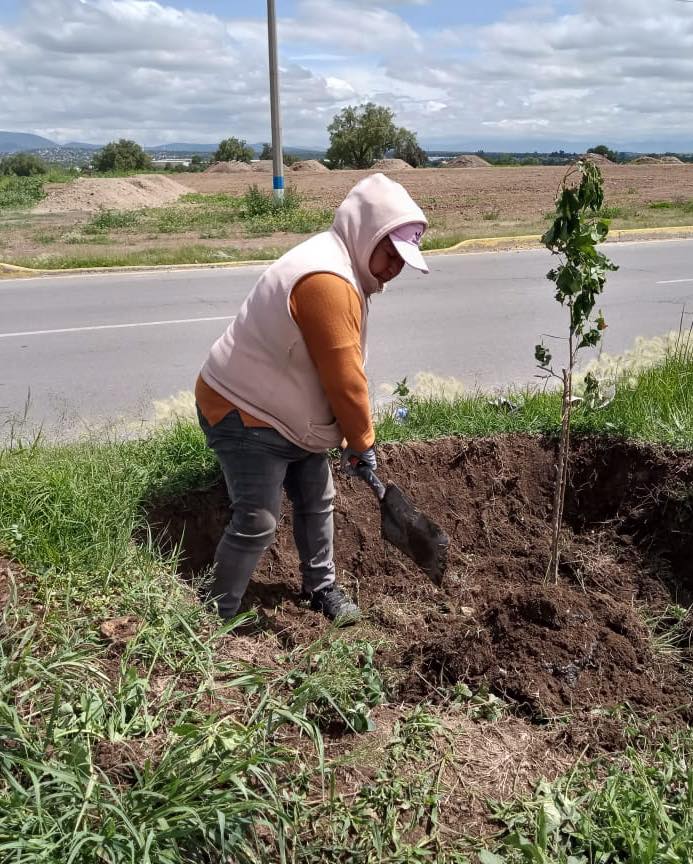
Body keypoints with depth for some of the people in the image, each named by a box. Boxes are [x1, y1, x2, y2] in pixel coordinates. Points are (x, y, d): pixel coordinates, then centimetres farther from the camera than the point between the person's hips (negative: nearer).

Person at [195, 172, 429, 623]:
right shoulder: (327, 281, -28)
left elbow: (344, 371, 11)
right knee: (257, 524, -6)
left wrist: (352, 437, 10)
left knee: (317, 503, 16)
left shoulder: (344, 267, 7)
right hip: (244, 413, -10)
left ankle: (322, 587, 35)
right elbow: (345, 381, -24)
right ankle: (217, 617, 11)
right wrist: (363, 442, -11)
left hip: (291, 413, 10)